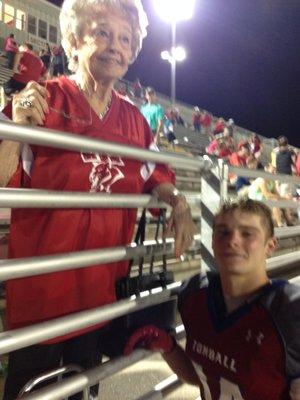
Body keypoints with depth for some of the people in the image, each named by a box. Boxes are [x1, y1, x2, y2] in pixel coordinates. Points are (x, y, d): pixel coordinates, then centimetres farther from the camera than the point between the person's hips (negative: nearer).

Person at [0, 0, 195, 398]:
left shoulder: (134, 119, 3)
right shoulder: (40, 101, -12)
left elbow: (156, 175, 15)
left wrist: (177, 201, -5)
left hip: (102, 281, 5)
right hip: (41, 283, -4)